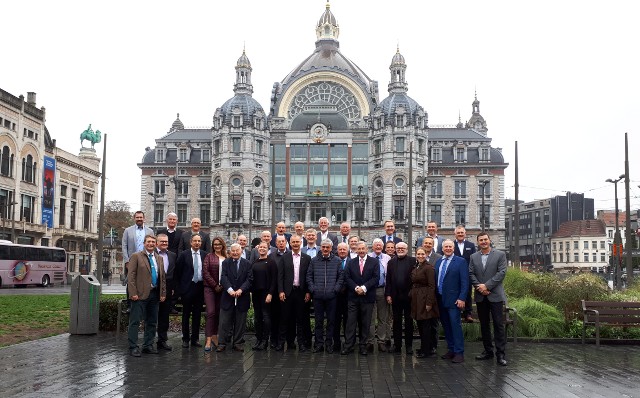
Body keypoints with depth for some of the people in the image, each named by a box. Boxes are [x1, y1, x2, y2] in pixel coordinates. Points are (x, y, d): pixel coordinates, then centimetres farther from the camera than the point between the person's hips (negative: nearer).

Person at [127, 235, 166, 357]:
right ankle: (133, 347, 3)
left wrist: (163, 293, 8)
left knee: (152, 322, 10)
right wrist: (133, 293, -14)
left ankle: (148, 346, 19)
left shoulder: (159, 258, 15)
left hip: (154, 294, 6)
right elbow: (131, 276, -7)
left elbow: (162, 277, 16)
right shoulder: (136, 256, -2)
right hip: (140, 294, -6)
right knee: (135, 321, -3)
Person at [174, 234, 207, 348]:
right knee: (186, 314, 5)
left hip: (200, 287, 2)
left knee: (197, 315, 8)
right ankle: (185, 339, 13)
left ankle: (195, 339, 17)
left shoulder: (205, 255, 5)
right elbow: (177, 272, 0)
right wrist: (179, 287, -3)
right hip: (187, 287, -2)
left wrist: (206, 286, 2)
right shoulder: (184, 255, -2)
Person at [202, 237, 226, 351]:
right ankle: (208, 339, -10)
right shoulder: (209, 256, 2)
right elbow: (205, 272, -4)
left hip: (222, 289, 3)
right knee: (210, 312, -10)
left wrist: (223, 286, -6)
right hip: (210, 288, -3)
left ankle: (214, 336, 19)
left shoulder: (227, 258, 8)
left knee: (218, 313, 8)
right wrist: (215, 285, -8)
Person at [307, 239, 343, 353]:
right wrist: (312, 289, -1)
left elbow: (341, 276, 4)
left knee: (331, 321, 5)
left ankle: (329, 343, 14)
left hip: (331, 296, 0)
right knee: (318, 321, 6)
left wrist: (336, 289, -5)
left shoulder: (337, 261, 4)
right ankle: (319, 343, 13)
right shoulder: (314, 261, 6)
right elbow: (309, 276, 8)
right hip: (317, 296, 1)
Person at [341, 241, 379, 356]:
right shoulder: (351, 263, 9)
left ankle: (363, 346, 13)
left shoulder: (374, 262, 3)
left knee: (366, 323, 5)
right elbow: (347, 278, 2)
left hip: (367, 297, -1)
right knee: (351, 322, 0)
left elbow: (376, 278, -5)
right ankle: (348, 346, 3)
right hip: (353, 297, 1)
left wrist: (364, 287, -14)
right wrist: (356, 288, -12)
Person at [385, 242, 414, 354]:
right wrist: (388, 294, -1)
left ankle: (409, 345, 14)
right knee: (396, 321, 8)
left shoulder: (413, 261, -2)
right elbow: (388, 280, 6)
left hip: (408, 296, -3)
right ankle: (397, 345, 15)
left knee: (409, 321, 7)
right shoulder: (391, 262, 9)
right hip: (395, 296, 3)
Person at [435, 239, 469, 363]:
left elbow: (465, 282, -8)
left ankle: (459, 353, -3)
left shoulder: (460, 261, -4)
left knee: (455, 325, -7)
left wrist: (462, 298, -15)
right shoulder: (438, 262, 13)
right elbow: (435, 280, 13)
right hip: (440, 299, 6)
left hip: (453, 300, -6)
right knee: (446, 325, 10)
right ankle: (451, 350, 18)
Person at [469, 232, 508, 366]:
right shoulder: (474, 257, 11)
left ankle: (500, 354, -2)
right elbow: (471, 274, 5)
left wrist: (487, 285, -13)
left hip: (495, 295, -4)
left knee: (498, 324, -5)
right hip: (480, 296, 4)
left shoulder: (500, 255, 1)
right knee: (484, 324, 10)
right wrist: (479, 286, -11)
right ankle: (488, 351, 19)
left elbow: (501, 272, -8)